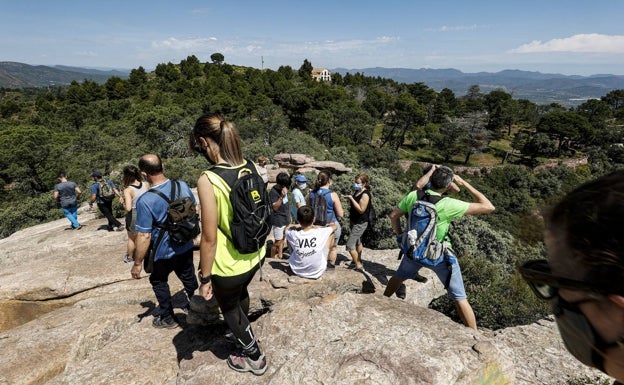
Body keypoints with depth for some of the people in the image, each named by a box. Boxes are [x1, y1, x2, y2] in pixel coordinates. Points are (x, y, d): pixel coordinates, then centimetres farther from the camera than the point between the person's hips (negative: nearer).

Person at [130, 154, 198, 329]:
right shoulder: (183, 185, -12)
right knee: (189, 278, 23)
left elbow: (144, 236, -23)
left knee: (159, 283, 22)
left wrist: (137, 263, -10)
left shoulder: (145, 200, -27)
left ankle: (167, 318, 37)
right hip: (185, 247, 4)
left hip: (162, 253, -4)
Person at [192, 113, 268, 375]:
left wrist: (205, 278, -10)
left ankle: (255, 359, 43)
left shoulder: (208, 180, -27)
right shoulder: (251, 167, -7)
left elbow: (209, 238, -23)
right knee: (241, 293, 35)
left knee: (229, 307, 23)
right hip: (256, 255, 7)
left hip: (229, 265, -6)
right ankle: (243, 331, 65)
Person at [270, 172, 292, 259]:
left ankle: (280, 255, 30)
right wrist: (282, 196, -35)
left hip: (285, 218, 7)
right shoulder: (273, 192, -19)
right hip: (278, 220, -7)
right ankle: (272, 257, 19)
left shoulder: (284, 188, 4)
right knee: (277, 242, 2)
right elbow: (275, 207, -23)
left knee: (282, 239, 17)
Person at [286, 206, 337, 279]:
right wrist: (316, 227, 10)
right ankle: (329, 263, 30)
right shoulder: (320, 233, -24)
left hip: (297, 271, 1)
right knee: (331, 233, 7)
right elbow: (334, 225, 0)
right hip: (317, 272, -1)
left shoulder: (293, 234, -23)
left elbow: (289, 227, 5)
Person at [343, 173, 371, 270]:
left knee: (350, 245, -10)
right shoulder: (357, 192, 4)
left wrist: (351, 198, -26)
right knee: (357, 242, 26)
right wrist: (349, 198, -3)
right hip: (355, 222, 10)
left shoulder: (365, 194, -21)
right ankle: (358, 260, 45)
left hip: (360, 223, -10)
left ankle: (359, 266, 2)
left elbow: (361, 209, -26)